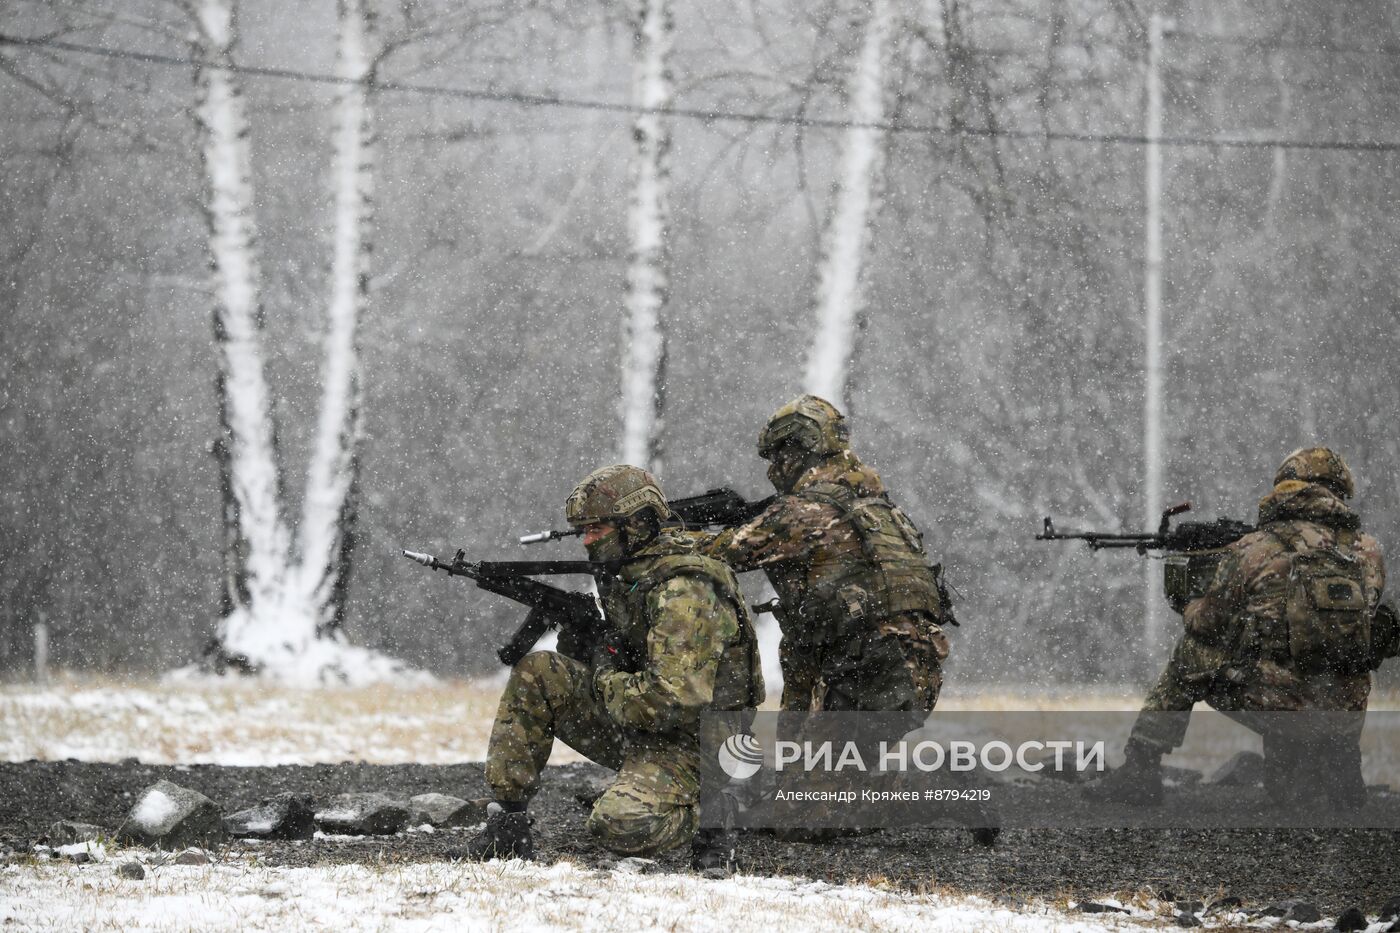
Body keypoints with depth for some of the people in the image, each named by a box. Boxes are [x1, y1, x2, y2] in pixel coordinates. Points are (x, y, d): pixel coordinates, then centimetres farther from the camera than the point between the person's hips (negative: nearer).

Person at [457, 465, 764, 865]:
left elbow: (675, 700, -32)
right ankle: (506, 821, 0)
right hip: (636, 728, 10)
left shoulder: (684, 592, -24)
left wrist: (607, 681, -15)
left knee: (619, 827, -34)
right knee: (536, 673, -2)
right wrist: (584, 640, -1)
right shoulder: (630, 576, 7)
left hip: (685, 746, -10)